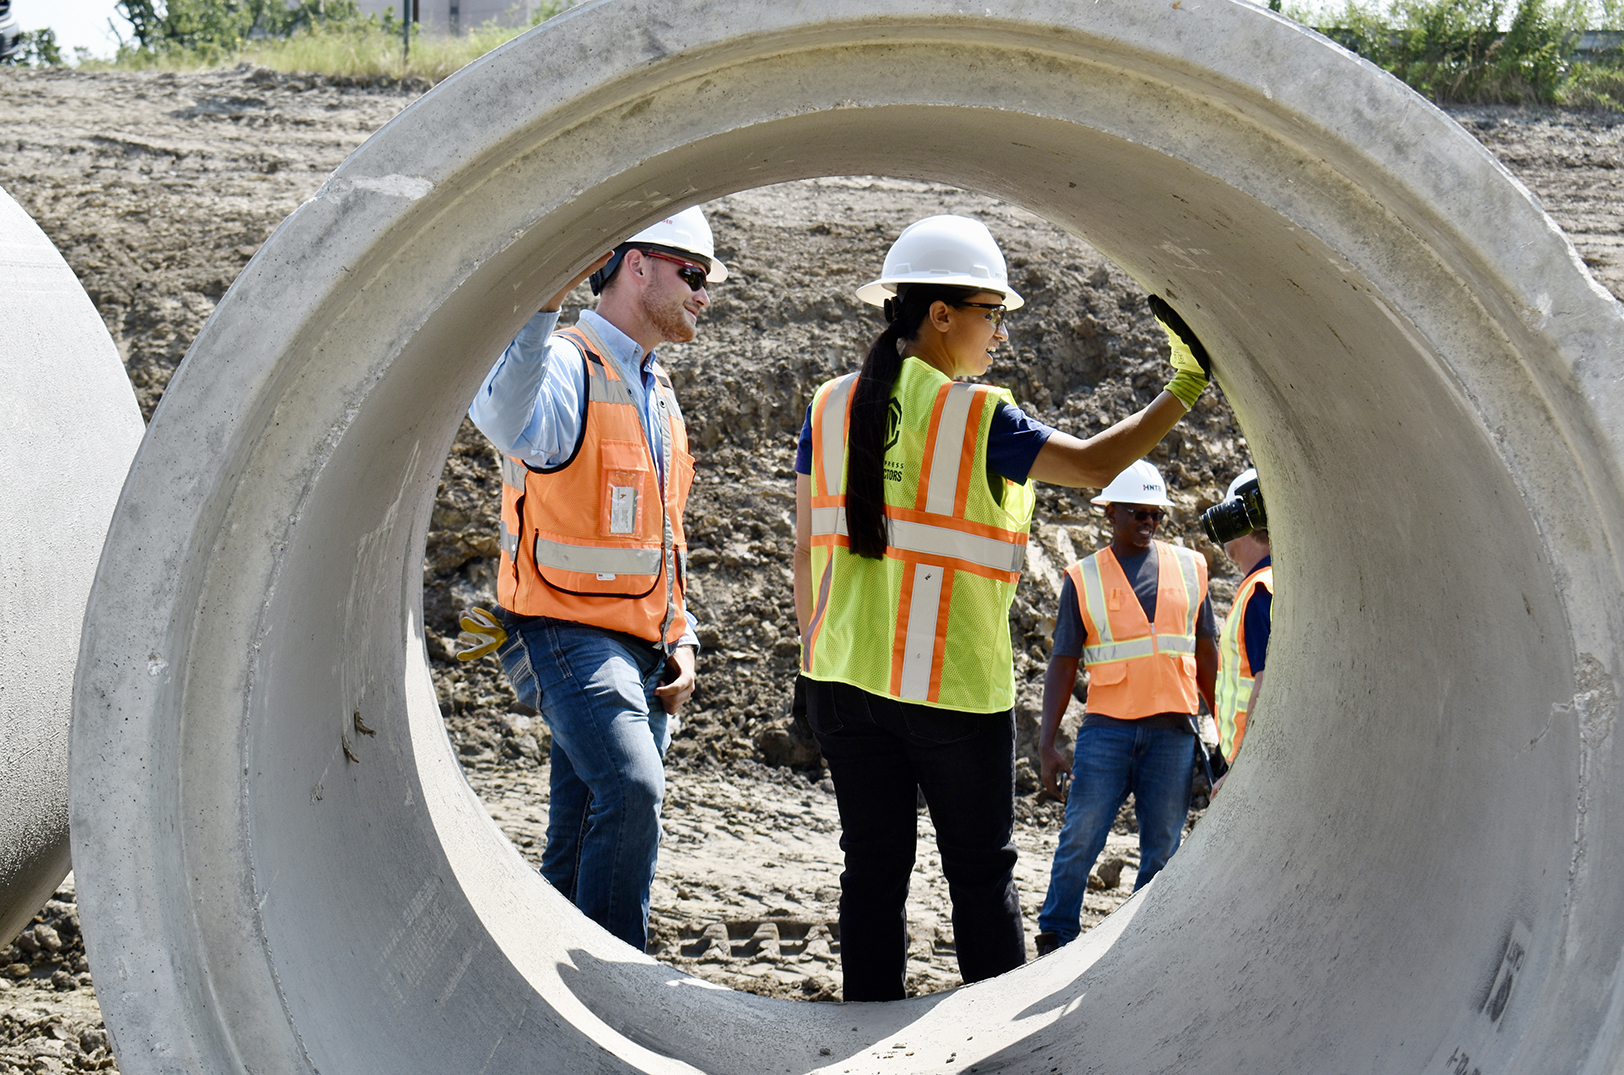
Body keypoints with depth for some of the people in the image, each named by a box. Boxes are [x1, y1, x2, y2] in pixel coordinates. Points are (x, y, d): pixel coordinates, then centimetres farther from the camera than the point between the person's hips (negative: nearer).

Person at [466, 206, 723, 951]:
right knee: (631, 788, -26)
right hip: (570, 634, -8)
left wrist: (680, 640, 16)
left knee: (583, 845, 10)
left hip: (640, 648, 9)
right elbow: (502, 418, -37)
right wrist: (542, 303, -47)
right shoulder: (568, 366, -11)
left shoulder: (656, 389, 18)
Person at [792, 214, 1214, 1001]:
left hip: (846, 677, 4)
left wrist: (811, 656, 15)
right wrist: (1185, 389, -3)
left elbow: (808, 548, 7)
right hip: (955, 686, -4)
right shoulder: (978, 418, -11)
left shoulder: (831, 406, 4)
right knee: (982, 872, 9)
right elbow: (1095, 464, -10)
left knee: (874, 864, 9)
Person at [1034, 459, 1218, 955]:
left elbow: (1207, 653, 15)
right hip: (1107, 727, -2)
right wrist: (1047, 743, -4)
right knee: (1080, 837, -5)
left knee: (1162, 846, 4)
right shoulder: (1084, 578, 4)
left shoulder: (1189, 568, 10)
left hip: (1173, 729, 2)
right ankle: (1054, 940, 8)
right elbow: (1063, 663, 3)